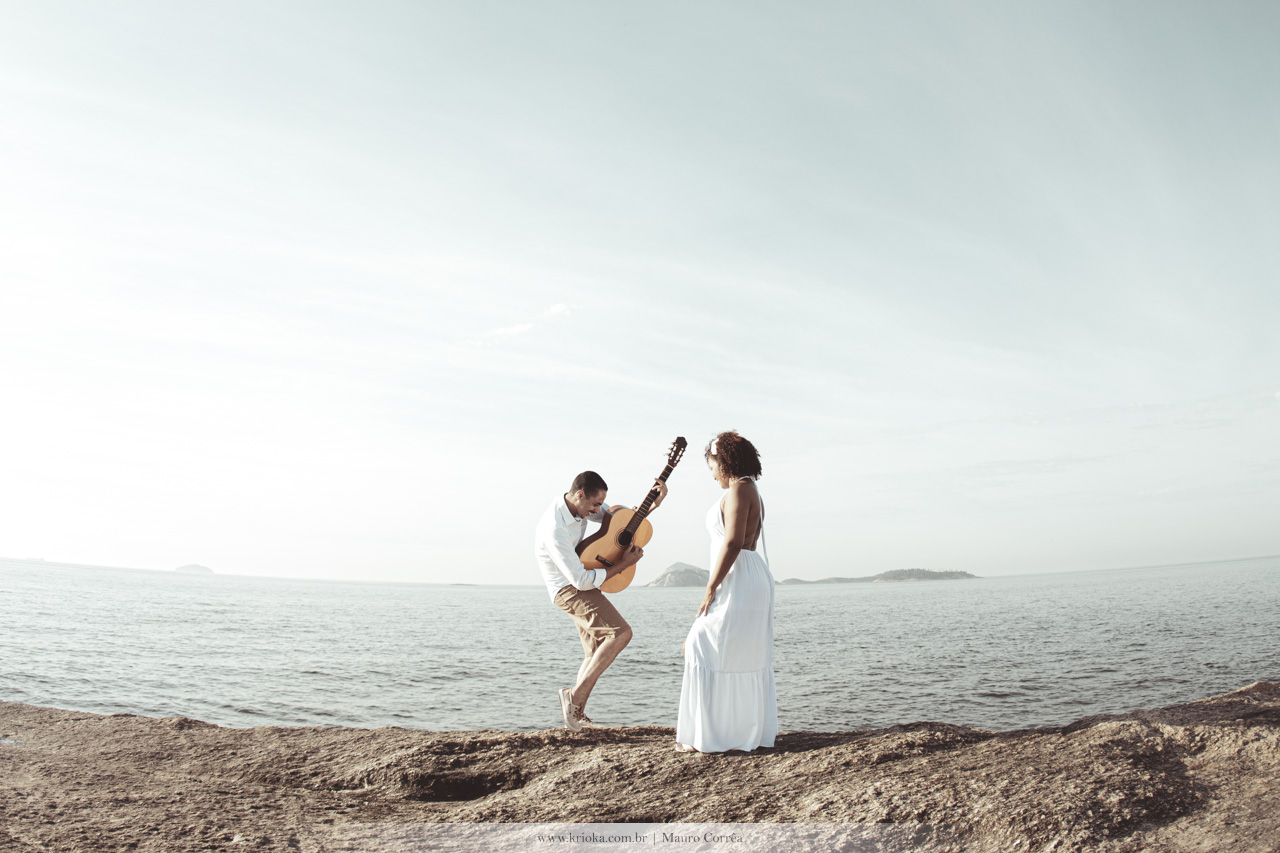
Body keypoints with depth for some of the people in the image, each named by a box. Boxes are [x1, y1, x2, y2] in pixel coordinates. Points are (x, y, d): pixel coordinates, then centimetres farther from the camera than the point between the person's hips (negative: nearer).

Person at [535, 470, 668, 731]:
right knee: (621, 632, -24)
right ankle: (575, 695, -18)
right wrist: (624, 564, -19)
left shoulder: (578, 506, -3)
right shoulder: (555, 529, -30)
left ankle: (576, 713, 23)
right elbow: (581, 580, -27)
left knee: (596, 654, 13)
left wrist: (654, 503, -5)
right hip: (570, 589, -10)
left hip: (582, 586, 10)